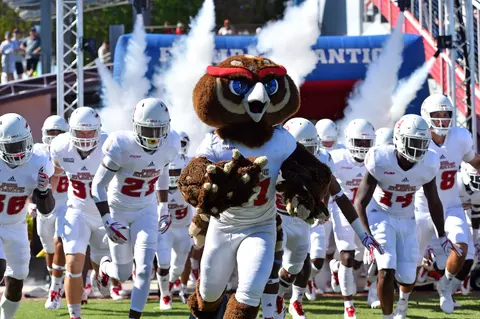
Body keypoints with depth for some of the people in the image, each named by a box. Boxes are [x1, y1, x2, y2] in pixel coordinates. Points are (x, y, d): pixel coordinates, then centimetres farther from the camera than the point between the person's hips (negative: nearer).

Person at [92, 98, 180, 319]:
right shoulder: (121, 145, -27)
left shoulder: (170, 146, -12)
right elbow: (98, 185, -20)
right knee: (123, 274, 8)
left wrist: (164, 208, 16)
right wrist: (107, 221, -26)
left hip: (146, 210, 3)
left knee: (144, 269, -10)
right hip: (118, 209, -3)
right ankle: (105, 265, 45)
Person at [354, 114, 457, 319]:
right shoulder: (380, 161, -25)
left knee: (407, 277, 1)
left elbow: (433, 202, 2)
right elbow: (360, 202, -19)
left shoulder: (428, 165, -14)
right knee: (387, 272, -19)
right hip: (381, 216, -4)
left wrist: (442, 235, 10)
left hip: (407, 220, 4)